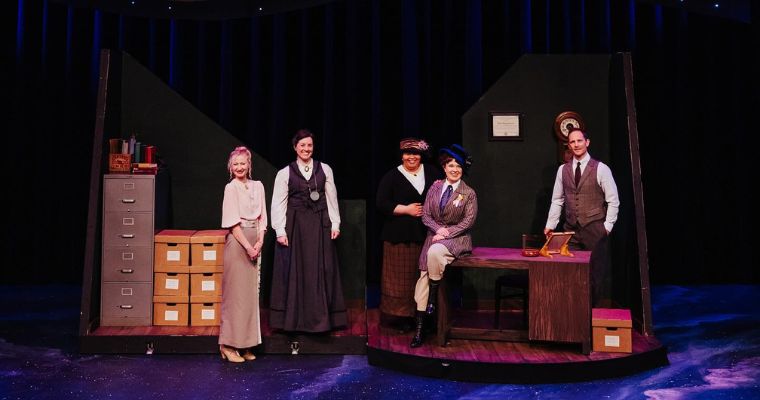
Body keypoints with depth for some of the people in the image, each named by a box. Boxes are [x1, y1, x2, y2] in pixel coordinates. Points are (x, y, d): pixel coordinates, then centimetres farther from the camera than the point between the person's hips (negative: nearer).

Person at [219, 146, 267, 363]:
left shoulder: (258, 186, 11)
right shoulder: (231, 188, -4)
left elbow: (262, 218, 10)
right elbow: (233, 223, -10)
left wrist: (259, 243, -4)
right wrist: (248, 246, -14)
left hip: (255, 242, 6)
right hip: (237, 242, -5)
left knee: (251, 293, 8)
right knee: (235, 293, -4)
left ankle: (245, 344, 16)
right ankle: (228, 344, 4)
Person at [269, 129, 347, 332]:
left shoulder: (324, 169, 5)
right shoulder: (285, 173, 1)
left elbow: (332, 198, 7)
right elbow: (278, 204, -1)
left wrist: (335, 224, 1)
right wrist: (280, 231, -7)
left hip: (320, 225, 1)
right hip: (294, 225, -1)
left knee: (321, 271, 4)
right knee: (295, 271, 3)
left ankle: (321, 317, 15)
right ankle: (294, 318, 14)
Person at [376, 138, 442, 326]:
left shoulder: (431, 172, 11)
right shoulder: (392, 176, 3)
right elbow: (382, 203, -3)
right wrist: (406, 209, -10)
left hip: (427, 233, 2)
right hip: (400, 235, -2)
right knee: (403, 277, 0)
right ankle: (406, 315, 11)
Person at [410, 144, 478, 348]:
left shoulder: (469, 193, 1)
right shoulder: (435, 187, 10)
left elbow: (468, 222, -5)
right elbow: (425, 215, 6)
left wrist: (446, 233, -13)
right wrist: (439, 229, -11)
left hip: (457, 239, -3)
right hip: (435, 237, 3)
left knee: (435, 252, -36)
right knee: (424, 275, -9)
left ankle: (433, 298, -17)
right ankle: (419, 327, -6)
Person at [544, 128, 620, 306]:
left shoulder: (601, 169, -4)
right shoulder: (562, 170, 7)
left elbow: (613, 201, -2)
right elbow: (557, 200, 10)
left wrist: (607, 226, -7)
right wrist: (550, 225, 5)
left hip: (595, 230, -3)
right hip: (571, 230, 3)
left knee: (597, 271, 2)